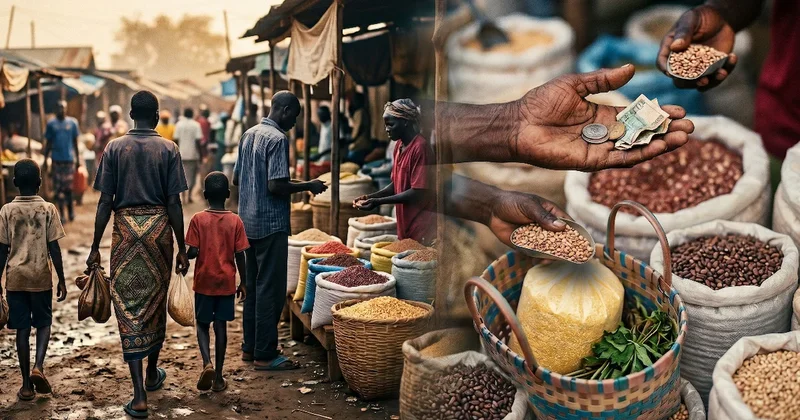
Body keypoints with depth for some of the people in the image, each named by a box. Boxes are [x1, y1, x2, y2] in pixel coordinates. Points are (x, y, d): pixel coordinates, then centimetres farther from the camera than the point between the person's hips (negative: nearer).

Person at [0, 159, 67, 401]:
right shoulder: (48, 209, -6)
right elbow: (54, 249, -6)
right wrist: (61, 280, 1)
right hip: (41, 276, -1)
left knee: (22, 328, 7)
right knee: (43, 323, 16)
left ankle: (27, 385, 9)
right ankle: (38, 366, -6)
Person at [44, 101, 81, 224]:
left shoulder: (72, 122, 4)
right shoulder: (51, 124, 4)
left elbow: (75, 142, 9)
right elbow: (49, 143, 9)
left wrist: (78, 159, 8)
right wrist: (45, 158, 5)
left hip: (69, 158, 0)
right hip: (57, 159, 0)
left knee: (69, 187, 5)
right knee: (58, 187, 0)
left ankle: (70, 208, 24)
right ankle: (62, 214, 4)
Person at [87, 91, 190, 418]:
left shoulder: (114, 148, 1)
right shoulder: (168, 149, -1)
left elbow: (105, 202, -2)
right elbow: (173, 203, -4)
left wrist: (95, 247, 4)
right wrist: (182, 248, 2)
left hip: (126, 229, 0)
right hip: (159, 229, 1)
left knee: (128, 306, 0)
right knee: (156, 301, 18)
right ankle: (152, 374, 35)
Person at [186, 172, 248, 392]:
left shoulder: (198, 219, -8)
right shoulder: (235, 221, -5)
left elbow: (193, 252, -11)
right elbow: (239, 255, -4)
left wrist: (184, 257, 12)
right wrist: (243, 282, 6)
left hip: (204, 282, -1)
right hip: (226, 282, 1)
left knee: (202, 324, 13)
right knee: (221, 326, 8)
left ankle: (207, 363, -9)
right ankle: (218, 377, 12)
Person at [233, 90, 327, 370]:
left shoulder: (248, 135, 12)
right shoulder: (278, 139, -15)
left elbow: (236, 179, 16)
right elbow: (276, 186, -22)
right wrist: (308, 186, -10)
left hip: (248, 222, 9)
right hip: (271, 224, -9)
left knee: (253, 286, 15)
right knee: (271, 289, -3)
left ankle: (250, 347, 22)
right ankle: (265, 355, 3)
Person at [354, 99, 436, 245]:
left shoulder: (420, 147, -17)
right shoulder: (399, 147, 11)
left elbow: (418, 192, -19)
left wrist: (378, 201, -18)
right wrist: (370, 197, 2)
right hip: (405, 227, 8)